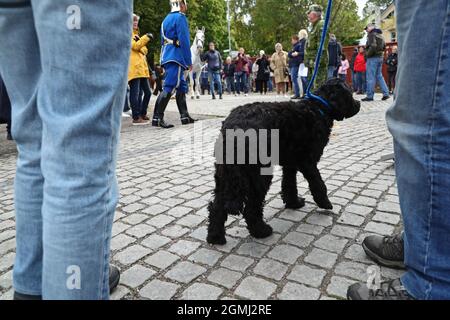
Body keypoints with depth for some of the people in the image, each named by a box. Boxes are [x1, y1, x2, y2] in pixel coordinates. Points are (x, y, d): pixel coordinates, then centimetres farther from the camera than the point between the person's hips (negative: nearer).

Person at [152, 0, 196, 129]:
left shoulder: (166, 19, 22)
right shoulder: (180, 17, -6)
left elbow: (163, 41, 23)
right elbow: (184, 41, -14)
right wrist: (189, 61, -12)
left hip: (167, 57, 10)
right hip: (176, 57, -10)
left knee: (182, 87, 12)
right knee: (169, 87, -14)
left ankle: (185, 116, 14)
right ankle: (157, 118, -18)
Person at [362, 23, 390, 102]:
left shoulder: (371, 34, -9)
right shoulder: (380, 35, 17)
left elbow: (373, 46, -22)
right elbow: (384, 46, 22)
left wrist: (368, 54, -12)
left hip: (373, 58, -9)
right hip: (380, 57, 9)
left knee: (371, 77, -5)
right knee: (379, 76, 13)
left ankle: (370, 96, -3)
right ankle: (386, 93, 9)